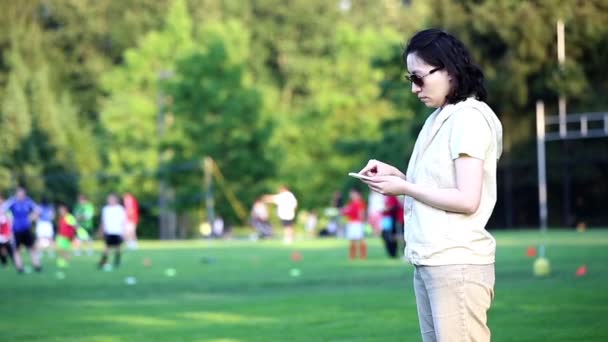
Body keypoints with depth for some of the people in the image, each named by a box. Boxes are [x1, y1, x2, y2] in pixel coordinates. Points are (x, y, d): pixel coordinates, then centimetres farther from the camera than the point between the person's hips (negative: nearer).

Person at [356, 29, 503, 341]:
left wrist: (403, 188, -10)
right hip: (429, 261, 9)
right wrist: (394, 174, 5)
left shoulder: (469, 117, -9)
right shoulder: (439, 119, 17)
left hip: (457, 262, -9)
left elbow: (466, 200, -16)